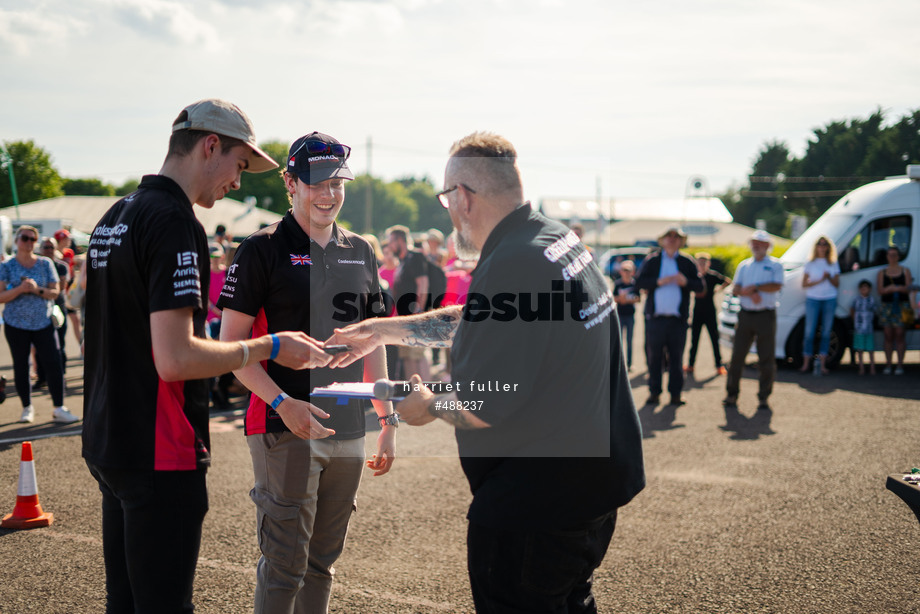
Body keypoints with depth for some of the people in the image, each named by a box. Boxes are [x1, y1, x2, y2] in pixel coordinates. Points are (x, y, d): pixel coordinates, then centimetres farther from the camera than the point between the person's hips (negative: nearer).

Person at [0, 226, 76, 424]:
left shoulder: (46, 264, 6)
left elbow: (55, 292, 2)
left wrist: (37, 289, -16)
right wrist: (20, 289, -20)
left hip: (43, 322, 1)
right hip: (16, 324, 0)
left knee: (54, 364, -7)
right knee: (21, 366, 6)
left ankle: (59, 408, -1)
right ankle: (27, 408, 20)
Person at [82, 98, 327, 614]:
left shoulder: (113, 219, 13)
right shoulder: (175, 223, -18)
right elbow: (175, 358, -25)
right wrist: (270, 348, -14)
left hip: (107, 442, 10)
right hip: (159, 455, -10)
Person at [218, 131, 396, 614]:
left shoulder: (361, 253, 13)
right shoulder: (262, 250, -5)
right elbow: (232, 345, -8)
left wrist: (388, 419, 13)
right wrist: (284, 403, -20)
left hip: (348, 431, 6)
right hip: (285, 429, -5)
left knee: (322, 562, 14)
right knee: (284, 565, -3)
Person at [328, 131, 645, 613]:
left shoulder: (509, 267, -26)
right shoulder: (554, 237, 6)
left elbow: (483, 407, -25)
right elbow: (473, 321, 19)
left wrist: (429, 406, -4)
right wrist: (382, 330, 20)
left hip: (539, 494, -10)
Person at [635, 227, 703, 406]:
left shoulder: (687, 262, 11)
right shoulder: (651, 261, 11)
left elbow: (700, 286, 4)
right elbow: (639, 282, 0)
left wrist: (686, 282, -15)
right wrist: (658, 282, -14)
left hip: (678, 319, 0)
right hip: (655, 318, 0)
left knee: (676, 357, 1)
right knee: (654, 356, 2)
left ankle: (675, 393, 7)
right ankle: (654, 392, 9)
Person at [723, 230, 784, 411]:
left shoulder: (775, 265, 6)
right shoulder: (743, 265, 16)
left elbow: (777, 286, -11)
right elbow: (735, 289, 5)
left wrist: (754, 287, -13)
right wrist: (750, 293, -13)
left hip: (766, 316, -3)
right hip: (745, 315, 3)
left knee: (766, 359, -1)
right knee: (737, 356, 2)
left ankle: (764, 398, 7)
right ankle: (732, 395, 10)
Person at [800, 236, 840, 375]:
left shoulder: (833, 264, 12)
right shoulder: (810, 264, 7)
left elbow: (837, 284, 9)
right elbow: (804, 284, 0)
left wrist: (829, 278, -10)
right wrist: (819, 281, -13)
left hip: (830, 299, 2)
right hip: (813, 299, -2)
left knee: (826, 332, 1)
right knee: (809, 332, -5)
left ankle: (822, 364, 4)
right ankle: (806, 363, 2)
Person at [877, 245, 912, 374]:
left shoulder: (905, 271, 9)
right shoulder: (882, 272, 13)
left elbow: (908, 289, 0)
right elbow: (880, 290, 3)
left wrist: (899, 288, -22)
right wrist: (889, 289, -19)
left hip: (901, 305, -1)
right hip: (886, 305, 2)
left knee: (899, 335, -6)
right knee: (888, 336, 1)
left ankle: (900, 364, -3)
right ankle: (888, 365, 5)